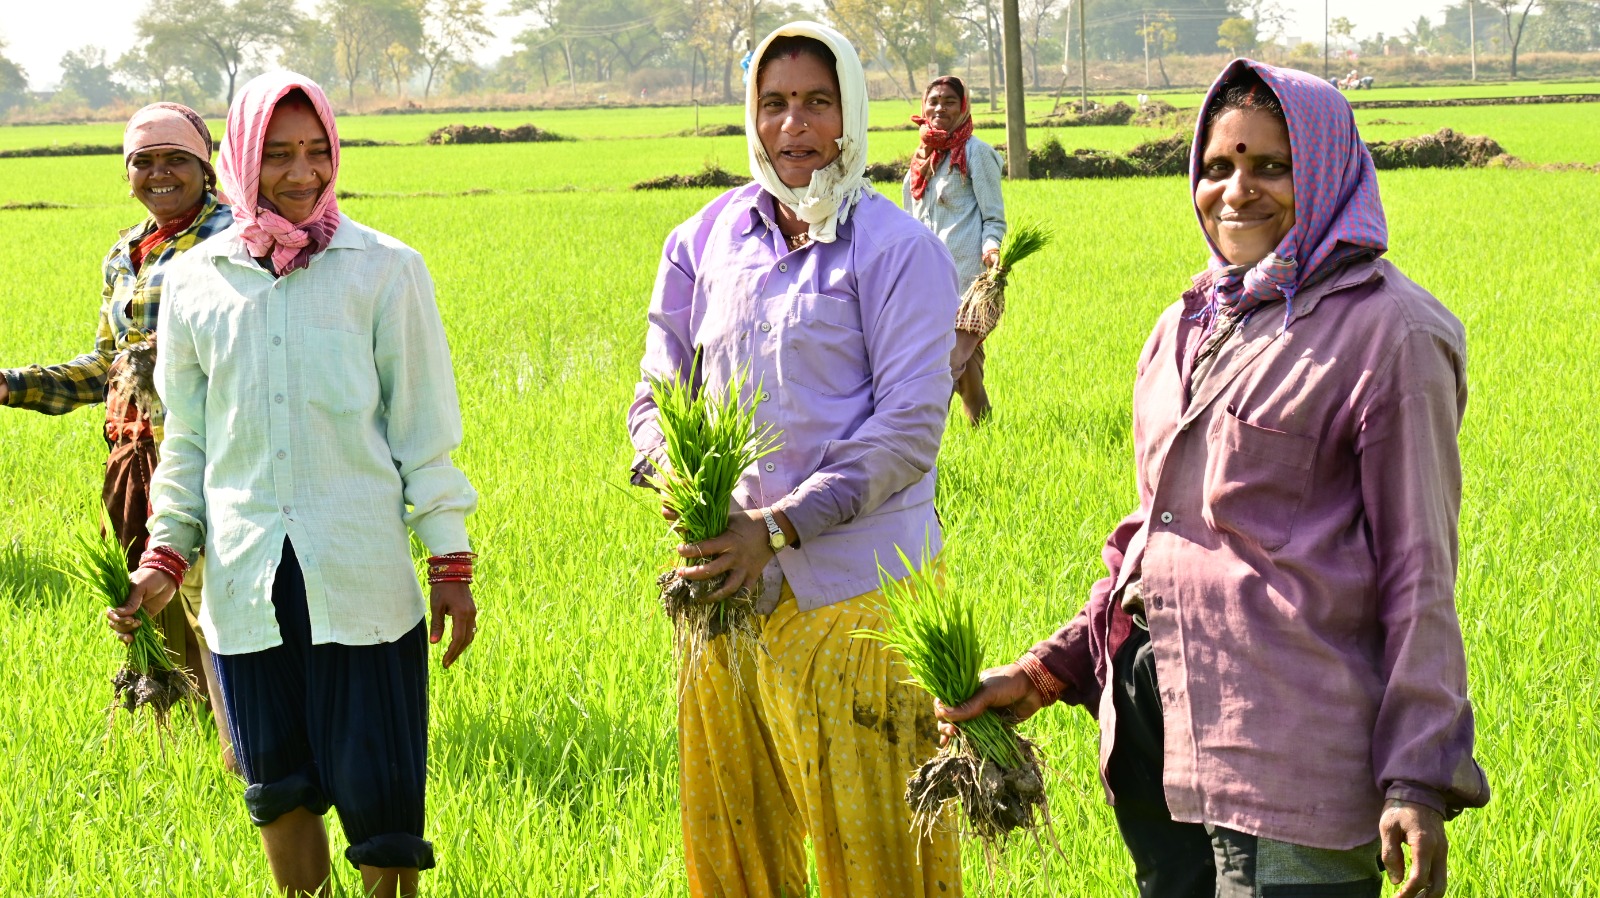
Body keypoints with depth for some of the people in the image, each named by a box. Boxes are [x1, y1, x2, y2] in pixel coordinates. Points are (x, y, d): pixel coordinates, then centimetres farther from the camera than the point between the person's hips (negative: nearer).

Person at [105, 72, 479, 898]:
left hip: (360, 575, -3)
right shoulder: (196, 281, 7)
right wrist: (164, 557, 9)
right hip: (246, 582, 3)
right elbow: (187, 438, 16)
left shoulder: (383, 271, 0)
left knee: (376, 788, -4)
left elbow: (423, 426, 2)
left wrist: (450, 562, 0)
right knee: (278, 787, 10)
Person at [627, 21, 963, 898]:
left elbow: (909, 429, -9)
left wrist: (779, 527, -18)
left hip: (850, 587, -5)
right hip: (726, 581, 5)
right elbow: (657, 393, 14)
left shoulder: (898, 250, -4)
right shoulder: (704, 242, 11)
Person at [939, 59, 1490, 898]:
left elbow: (1419, 572, -8)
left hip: (1289, 746, -7)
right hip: (1159, 727, 7)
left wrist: (1418, 781, -13)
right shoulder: (1185, 331, 17)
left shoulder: (1385, 334, -5)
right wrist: (1047, 671, 15)